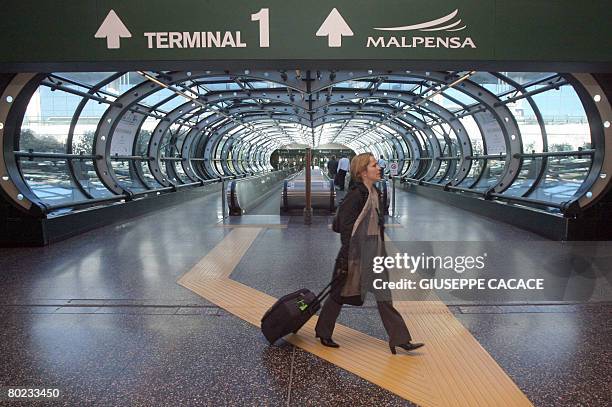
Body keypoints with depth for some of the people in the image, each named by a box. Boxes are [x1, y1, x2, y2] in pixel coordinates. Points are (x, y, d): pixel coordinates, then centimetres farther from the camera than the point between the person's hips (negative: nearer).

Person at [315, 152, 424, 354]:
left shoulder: (375, 193, 9)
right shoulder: (356, 194, -17)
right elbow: (345, 227, -18)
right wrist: (346, 258, -20)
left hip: (374, 251, 8)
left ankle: (400, 339, 16)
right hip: (356, 251, -8)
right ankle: (322, 332, 28)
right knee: (341, 292, 8)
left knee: (383, 295, 9)